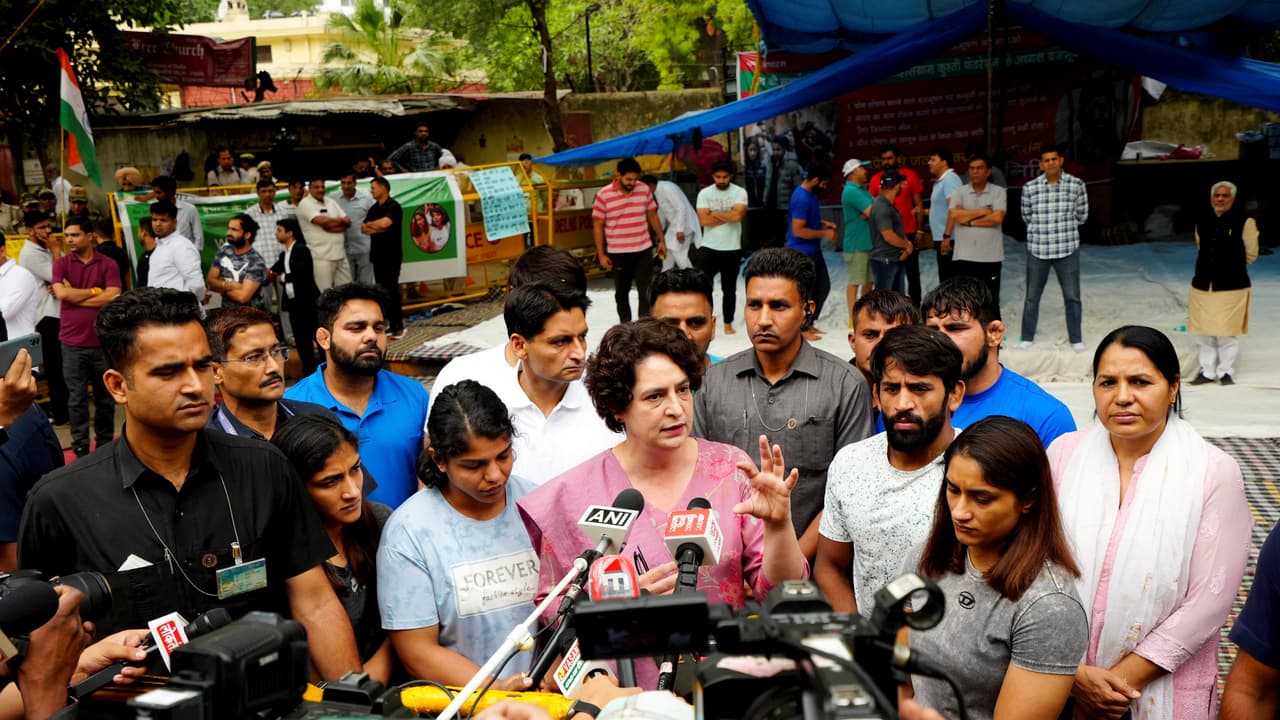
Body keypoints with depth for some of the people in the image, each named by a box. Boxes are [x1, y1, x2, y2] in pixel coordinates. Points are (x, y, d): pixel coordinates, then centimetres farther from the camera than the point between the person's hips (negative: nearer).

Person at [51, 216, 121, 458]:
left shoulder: (108, 265, -1)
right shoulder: (61, 264, 3)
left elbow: (113, 298, -13)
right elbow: (61, 293, -12)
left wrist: (73, 295, -9)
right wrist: (94, 292, -6)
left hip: (103, 341, 0)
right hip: (72, 342, 0)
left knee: (105, 396, 10)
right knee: (76, 397, 3)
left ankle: (105, 444, 22)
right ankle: (81, 448, 10)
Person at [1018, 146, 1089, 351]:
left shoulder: (1076, 185, -2)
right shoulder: (1030, 188, -1)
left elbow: (1081, 216, 8)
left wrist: (1064, 225, 10)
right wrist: (1040, 228, 9)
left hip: (1067, 249, -1)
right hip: (1037, 249, 1)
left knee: (1072, 296, 5)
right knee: (1032, 296, 8)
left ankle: (1076, 339, 16)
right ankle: (1027, 338, 20)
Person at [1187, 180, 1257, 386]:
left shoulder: (1244, 221, -6)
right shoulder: (1202, 221, 7)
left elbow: (1251, 254, 2)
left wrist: (1233, 266, 13)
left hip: (1231, 286, -4)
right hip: (1202, 285, 4)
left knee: (1226, 333, 0)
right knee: (1204, 332, 9)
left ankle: (1225, 372, 12)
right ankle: (1207, 371, 20)